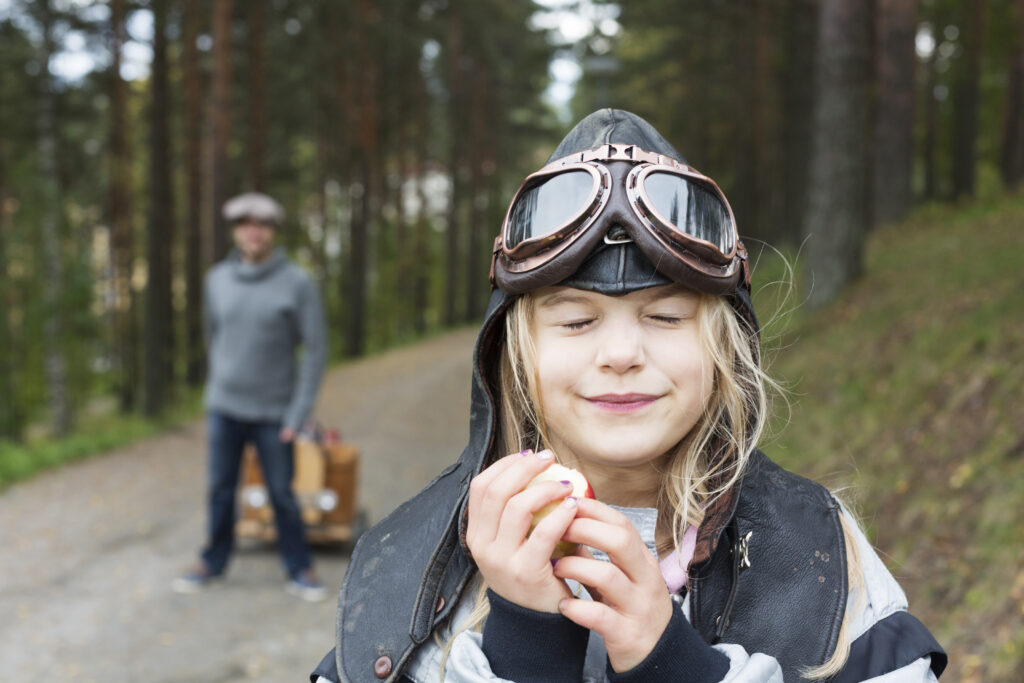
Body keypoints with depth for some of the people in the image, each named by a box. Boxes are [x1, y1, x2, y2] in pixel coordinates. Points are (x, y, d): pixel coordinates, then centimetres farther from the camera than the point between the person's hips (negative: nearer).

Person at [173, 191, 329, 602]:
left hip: (273, 413, -3)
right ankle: (213, 563, 26)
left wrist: (298, 414, -12)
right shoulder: (217, 280, 2)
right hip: (223, 407, 3)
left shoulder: (297, 283, -10)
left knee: (282, 494, 4)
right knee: (220, 490, 10)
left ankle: (299, 571, 18)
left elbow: (315, 350, -9)